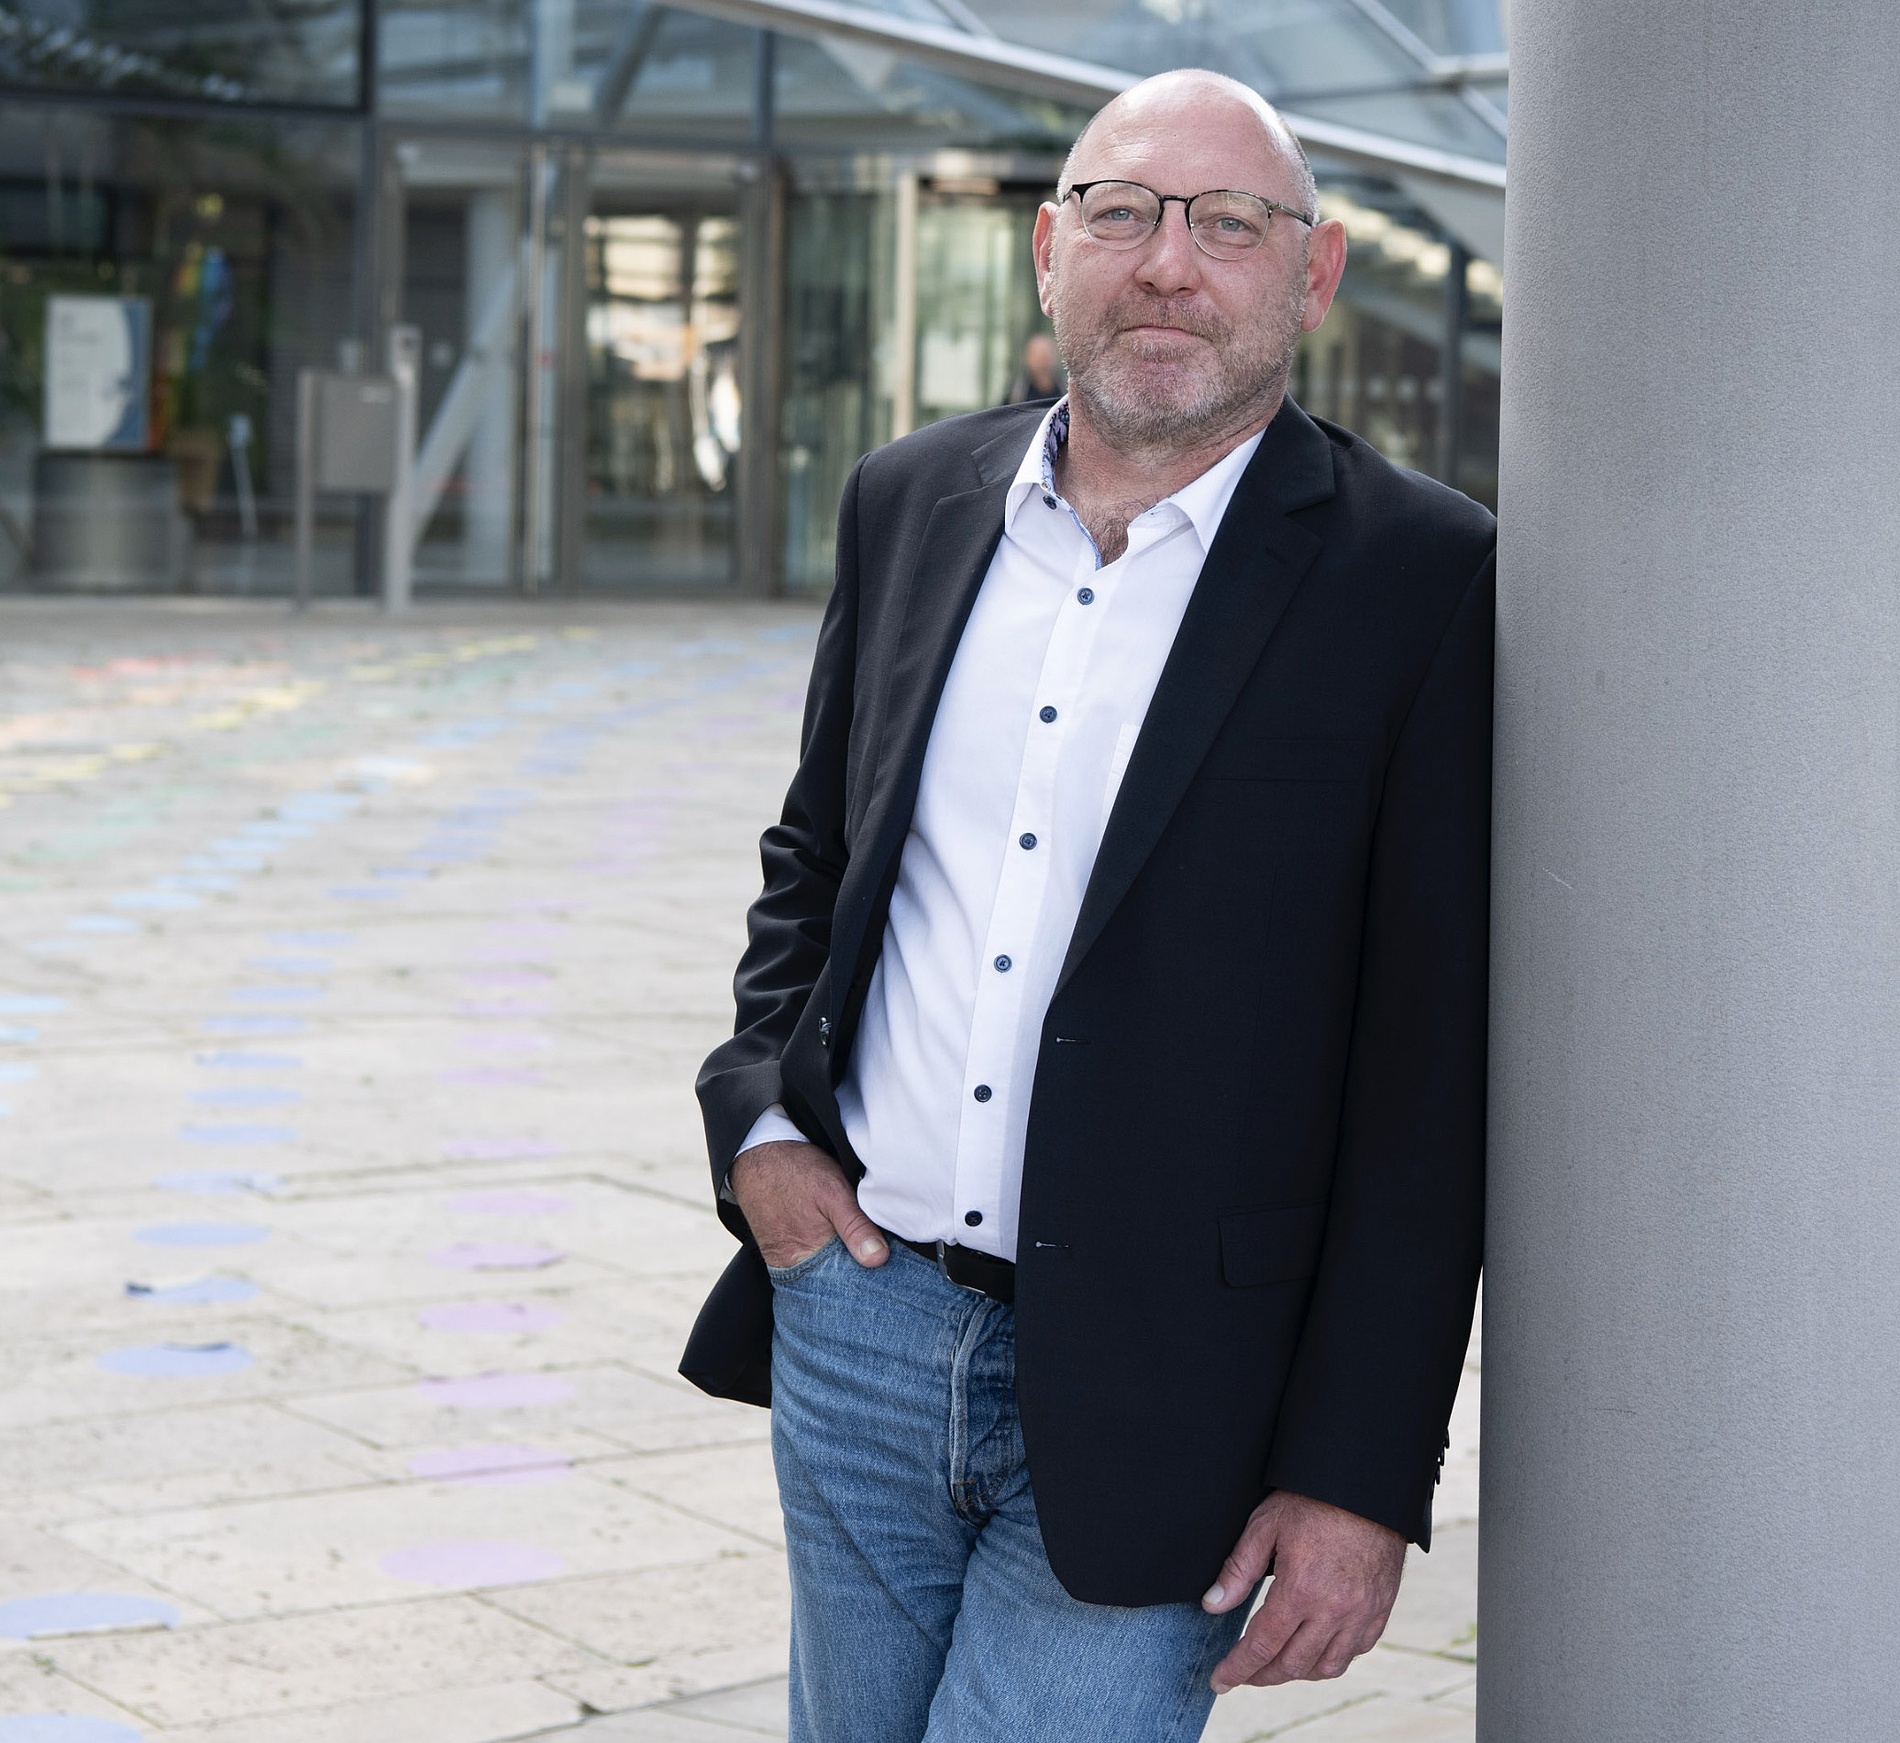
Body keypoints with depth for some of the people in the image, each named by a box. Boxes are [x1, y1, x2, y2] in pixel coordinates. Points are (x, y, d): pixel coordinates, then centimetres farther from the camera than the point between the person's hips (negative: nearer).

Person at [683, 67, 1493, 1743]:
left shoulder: (1424, 579, -9)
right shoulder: (911, 500, 6)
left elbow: (1436, 1072, -10)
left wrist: (1363, 1478, -12)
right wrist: (757, 1118, 3)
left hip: (1149, 1409, -5)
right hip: (858, 1323, 5)